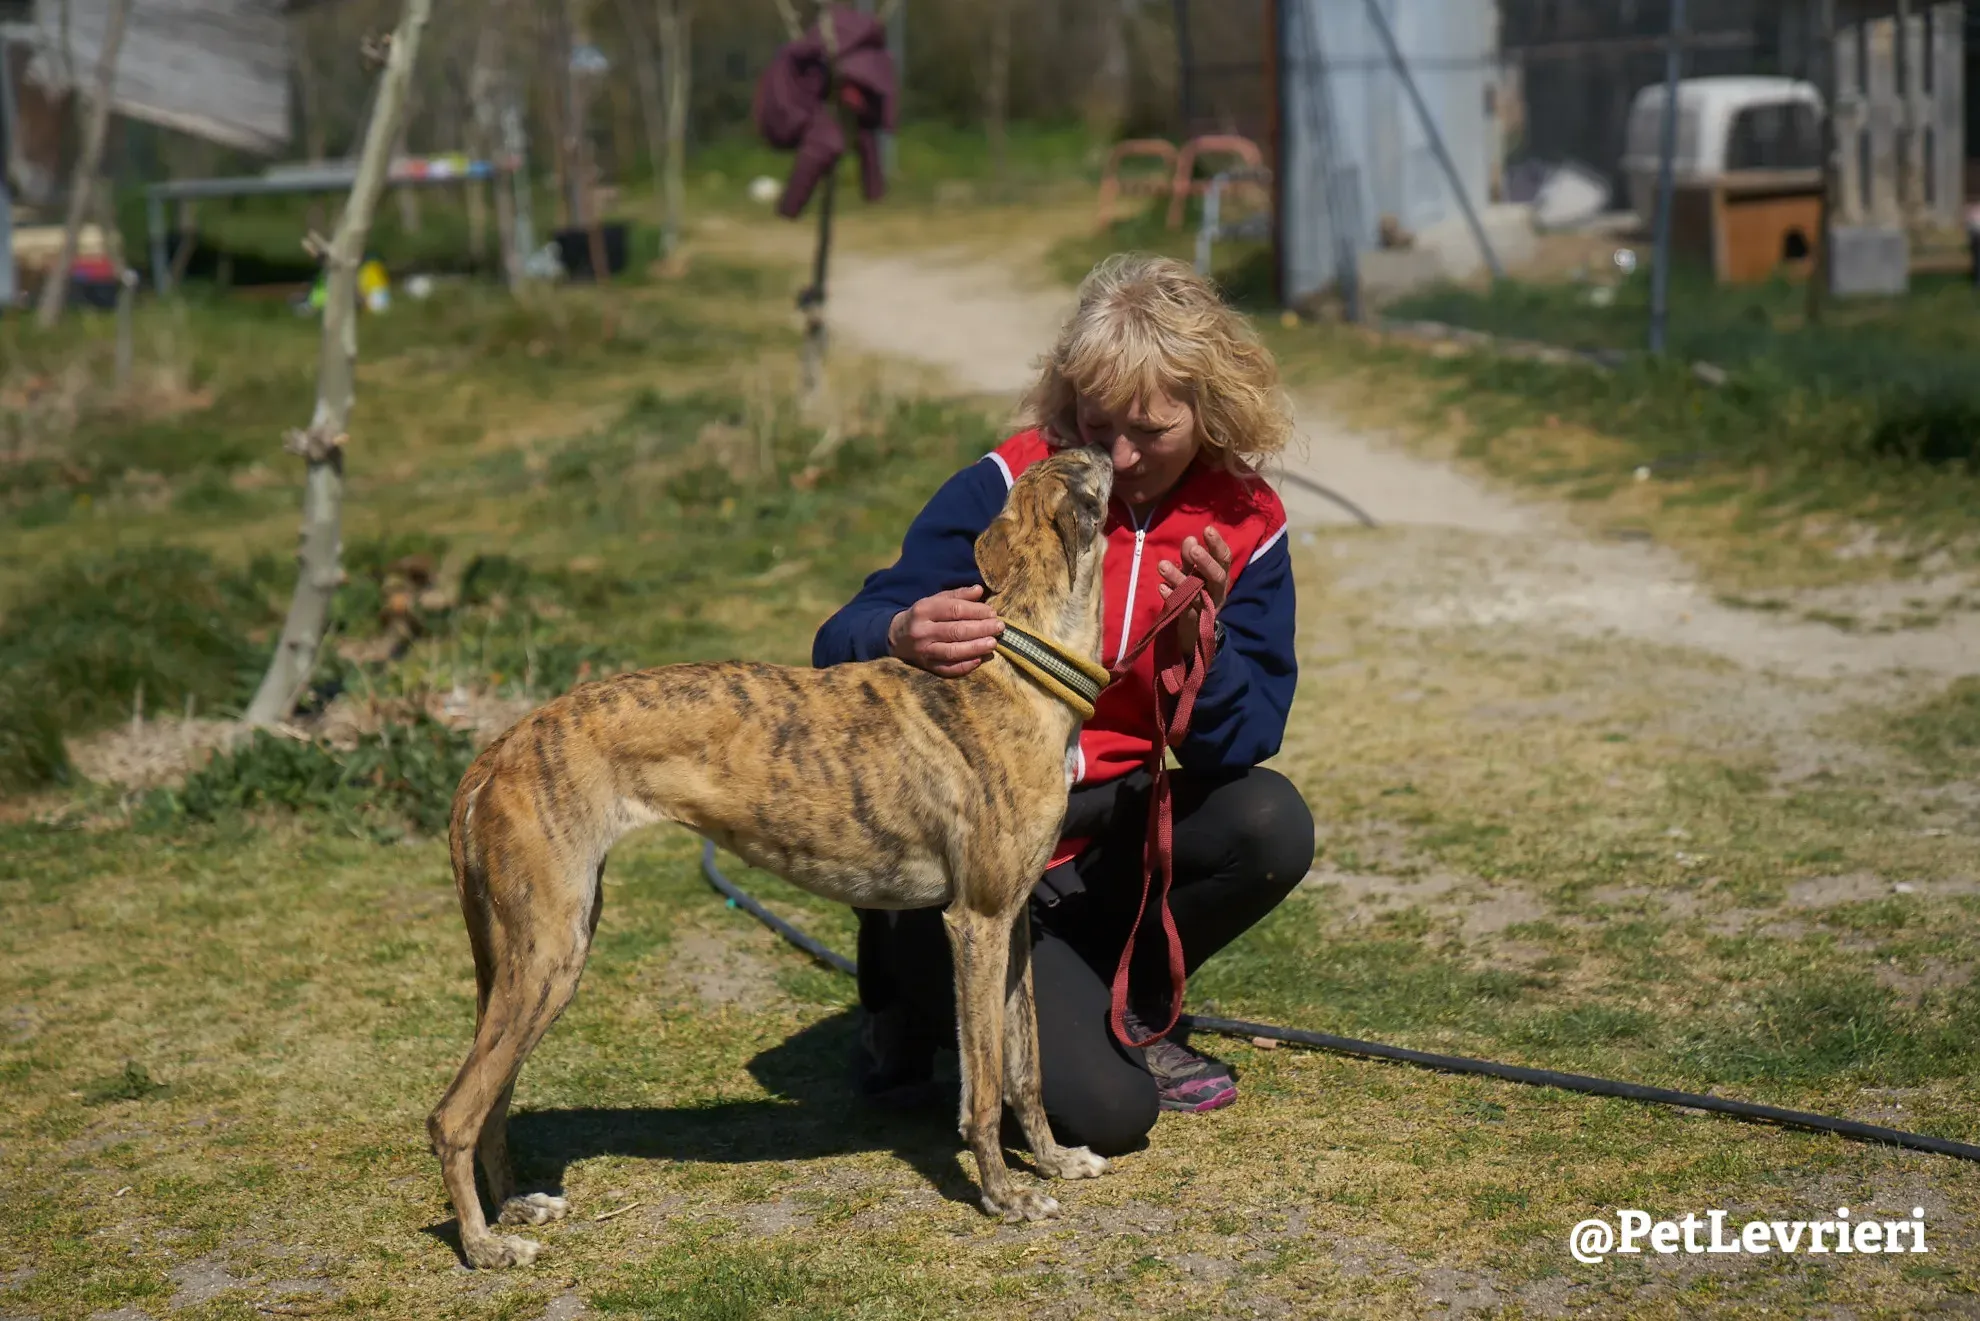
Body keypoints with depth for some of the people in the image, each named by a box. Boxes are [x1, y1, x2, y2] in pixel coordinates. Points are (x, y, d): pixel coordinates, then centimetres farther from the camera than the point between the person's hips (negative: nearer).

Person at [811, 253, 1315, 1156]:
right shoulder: (1008, 487, -15)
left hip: (1106, 834, 4)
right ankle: (926, 1002, 11)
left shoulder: (1244, 528, -4)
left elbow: (1240, 745, -10)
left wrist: (1201, 642, -30)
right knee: (1104, 1113, -20)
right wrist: (901, 637, -42)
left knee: (1269, 822, -25)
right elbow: (837, 650, -18)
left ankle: (1121, 1009, 3)